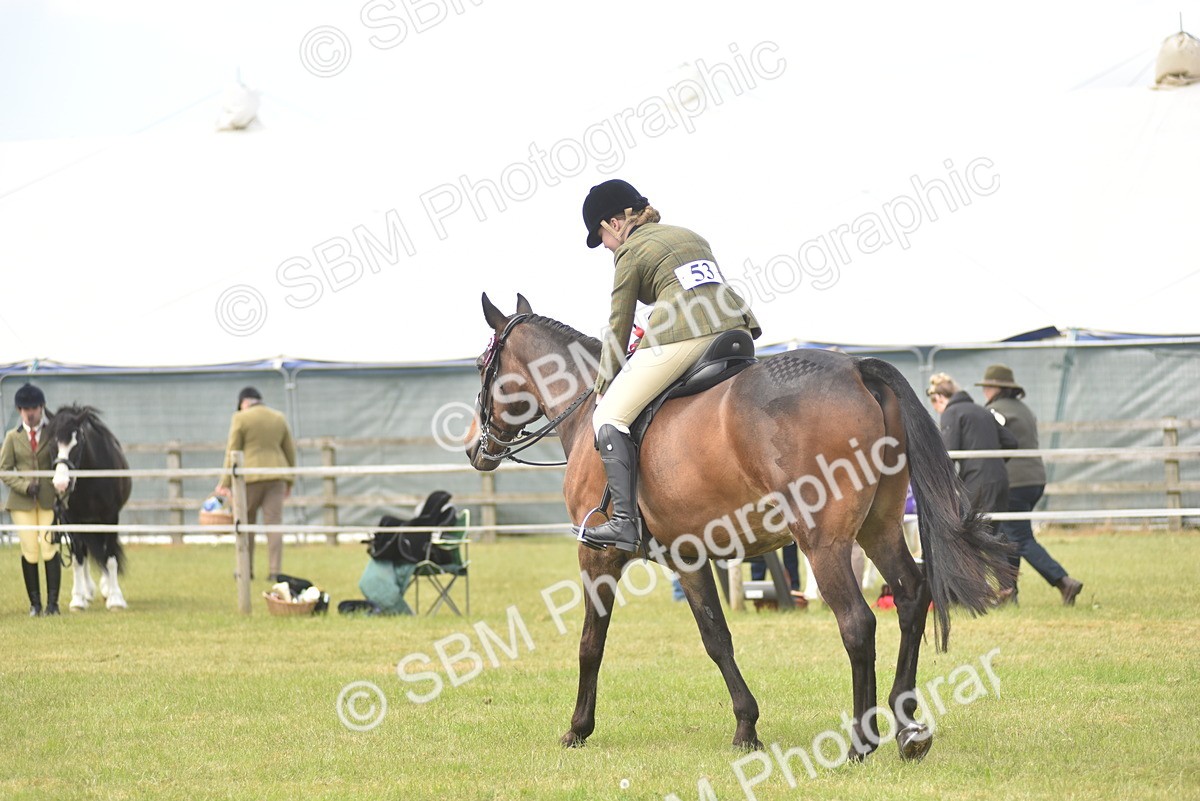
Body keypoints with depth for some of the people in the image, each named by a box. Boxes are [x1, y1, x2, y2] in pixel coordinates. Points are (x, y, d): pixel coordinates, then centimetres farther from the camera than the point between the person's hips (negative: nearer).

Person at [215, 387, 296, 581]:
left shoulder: (241, 419, -5)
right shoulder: (279, 418, 9)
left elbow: (232, 452, -6)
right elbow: (290, 451, 12)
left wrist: (225, 483, -3)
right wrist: (289, 481, 19)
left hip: (250, 477, -3)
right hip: (276, 476, 3)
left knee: (246, 523, 9)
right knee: (274, 523, 0)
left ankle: (247, 570, 12)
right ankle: (275, 571, -7)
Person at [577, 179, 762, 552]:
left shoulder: (630, 252, 9)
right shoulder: (692, 236, 29)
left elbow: (618, 331, 10)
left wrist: (602, 391, 20)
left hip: (683, 335, -7)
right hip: (737, 325, 7)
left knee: (609, 417, 1)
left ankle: (625, 520, -11)